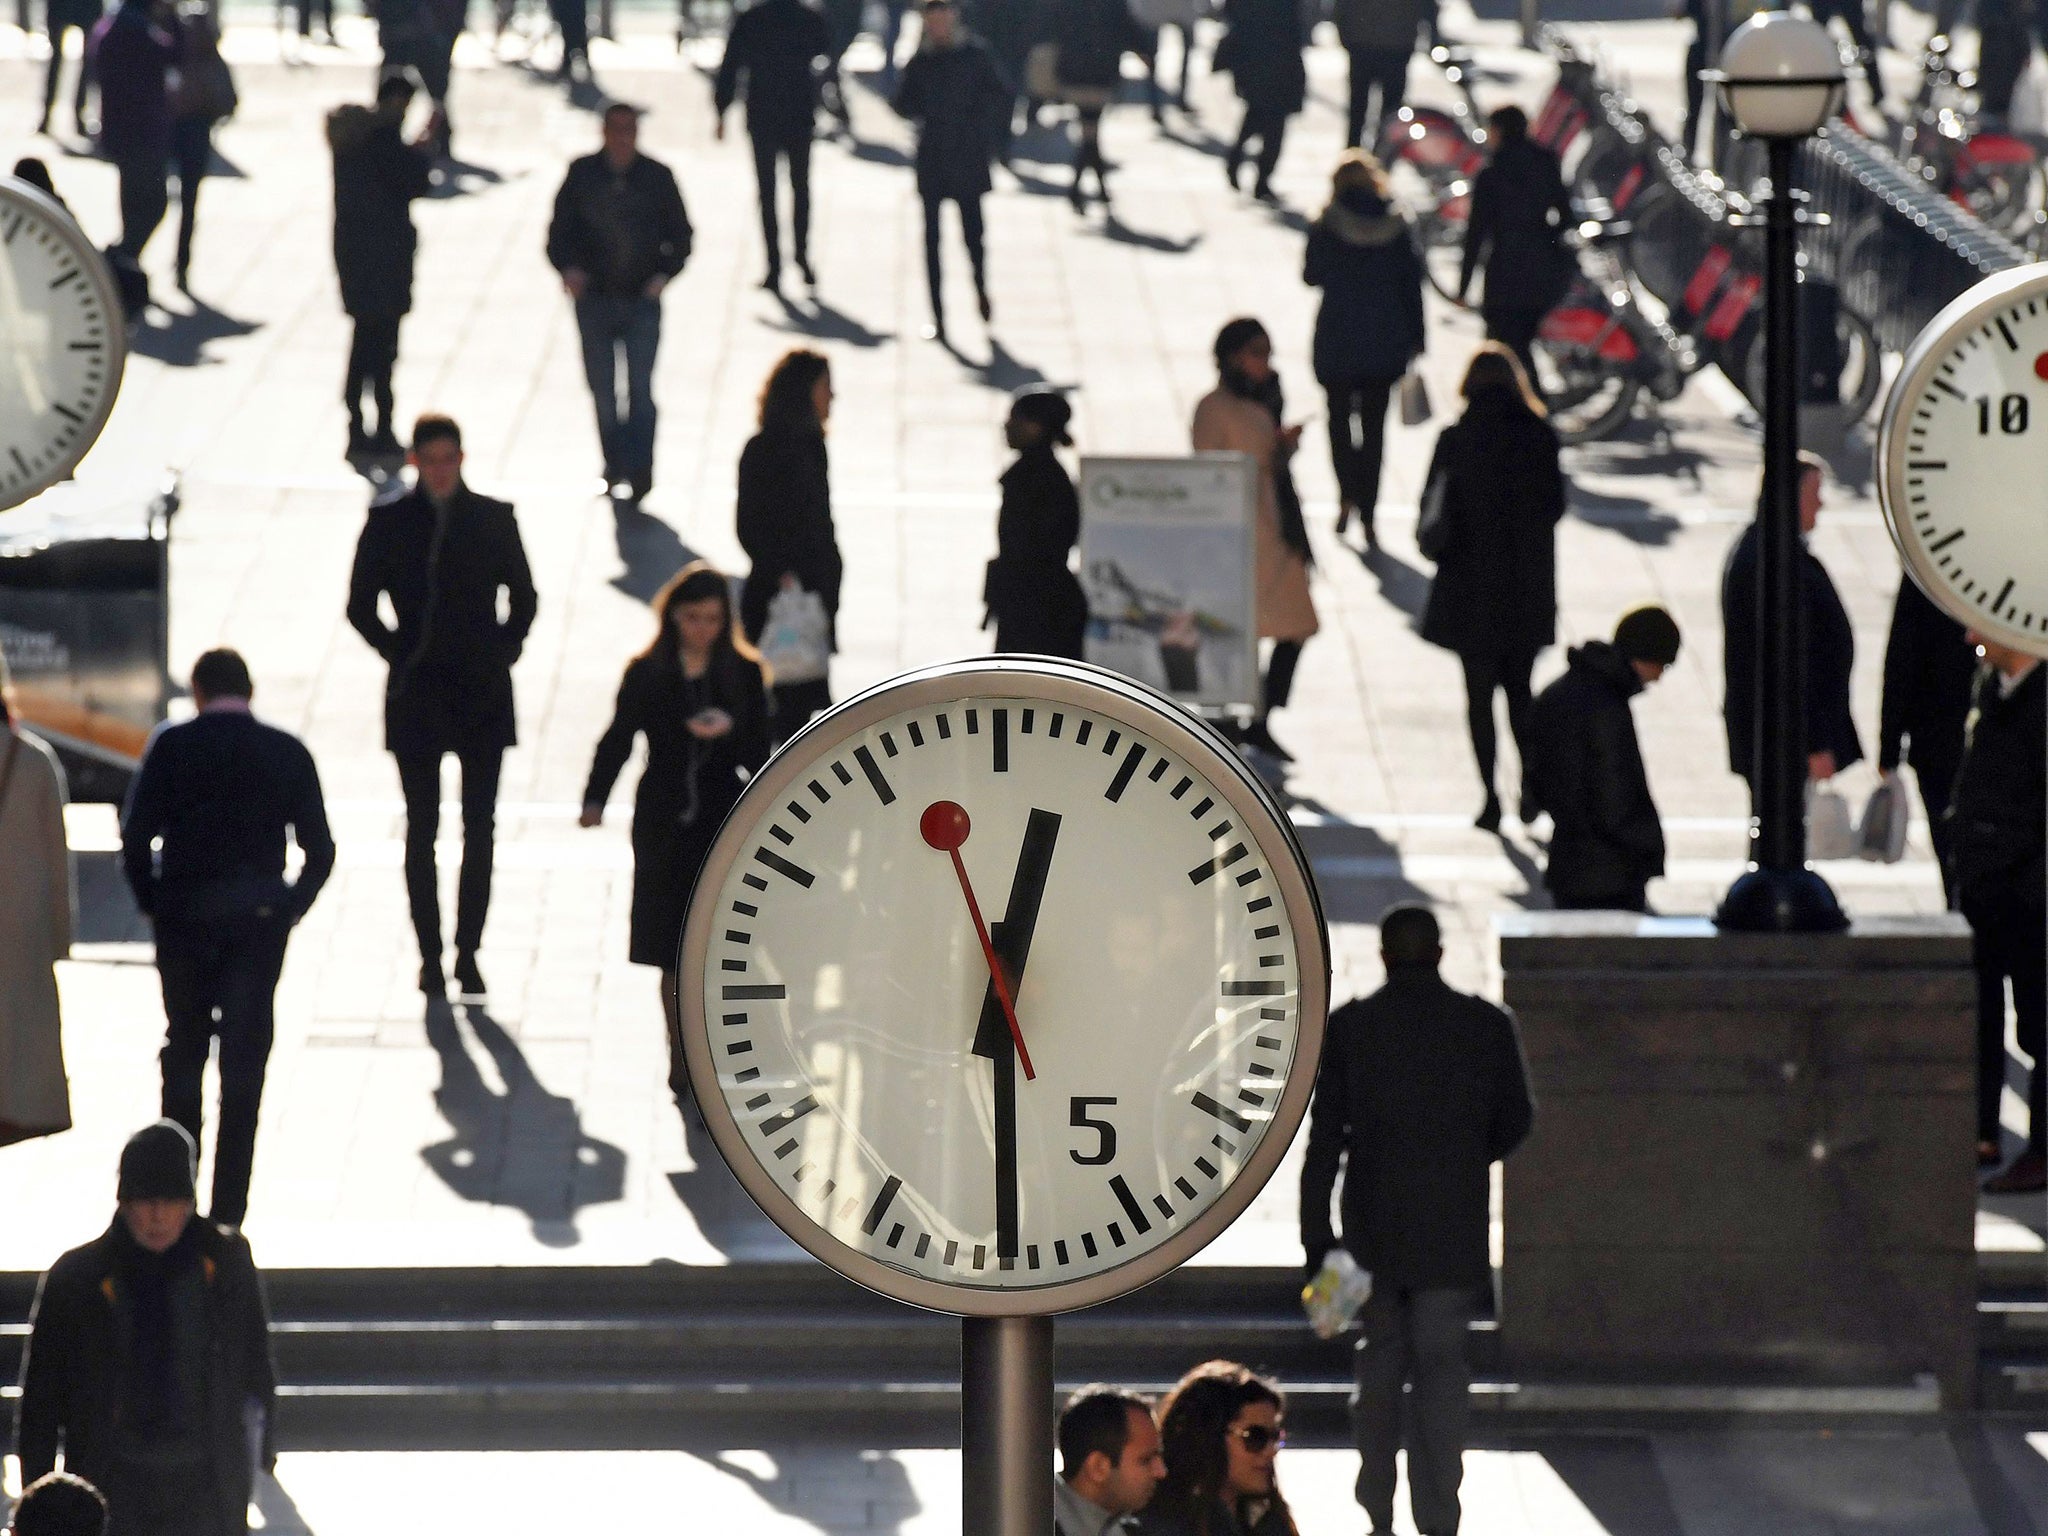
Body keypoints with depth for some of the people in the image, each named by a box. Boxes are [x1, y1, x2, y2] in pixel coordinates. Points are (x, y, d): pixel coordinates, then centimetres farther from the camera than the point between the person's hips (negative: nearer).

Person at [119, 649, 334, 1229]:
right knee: (245, 1056, 4)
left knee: (183, 1048, 17)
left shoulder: (170, 747, -4)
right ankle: (228, 1207, 1)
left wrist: (153, 904, 6)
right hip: (259, 921, 0)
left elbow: (135, 838, -7)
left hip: (182, 921, 0)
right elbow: (319, 850, -2)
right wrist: (289, 909, 10)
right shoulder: (287, 753, -1)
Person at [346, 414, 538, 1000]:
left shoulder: (493, 519, 3)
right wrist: (399, 654, -4)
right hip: (417, 698, 0)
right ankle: (430, 955, 7)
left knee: (480, 829, 1)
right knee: (421, 830, 2)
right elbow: (361, 606, 6)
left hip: (483, 696, 1)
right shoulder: (389, 524, 1)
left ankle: (468, 953, 7)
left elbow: (523, 600, 10)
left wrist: (503, 655, -2)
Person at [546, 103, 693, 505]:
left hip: (642, 301, -2)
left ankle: (640, 469, -12)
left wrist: (663, 275, -8)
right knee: (602, 391, 8)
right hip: (594, 300, 2)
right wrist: (568, 268, -12)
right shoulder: (582, 175, 2)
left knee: (640, 388, -11)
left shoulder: (658, 177, 0)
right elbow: (559, 232, 7)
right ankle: (615, 468, 20)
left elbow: (680, 236, 8)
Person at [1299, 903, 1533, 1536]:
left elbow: (1324, 1140, -5)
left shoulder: (1348, 1027, -4)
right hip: (1454, 1229, -1)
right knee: (1442, 1366, 2)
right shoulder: (1487, 1026, -3)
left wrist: (1317, 1240, -2)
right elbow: (1514, 1122, 6)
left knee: (1379, 1363, 15)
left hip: (1373, 1230, 1)